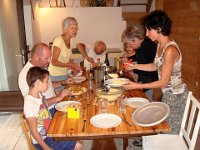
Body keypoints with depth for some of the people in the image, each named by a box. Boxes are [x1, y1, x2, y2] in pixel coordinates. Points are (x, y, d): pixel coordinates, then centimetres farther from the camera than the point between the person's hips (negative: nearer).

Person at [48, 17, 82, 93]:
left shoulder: (70, 40, 5)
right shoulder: (59, 40, -19)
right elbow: (54, 62, -20)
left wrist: (74, 66, 0)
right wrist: (70, 65, -21)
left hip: (65, 74, 7)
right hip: (55, 76, -7)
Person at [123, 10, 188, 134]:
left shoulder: (170, 50, -27)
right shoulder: (160, 45, 1)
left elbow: (163, 82, -23)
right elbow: (156, 66, 14)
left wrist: (138, 86, -20)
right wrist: (134, 66, 7)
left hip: (176, 96, -8)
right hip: (168, 94, 8)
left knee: (171, 134, 10)